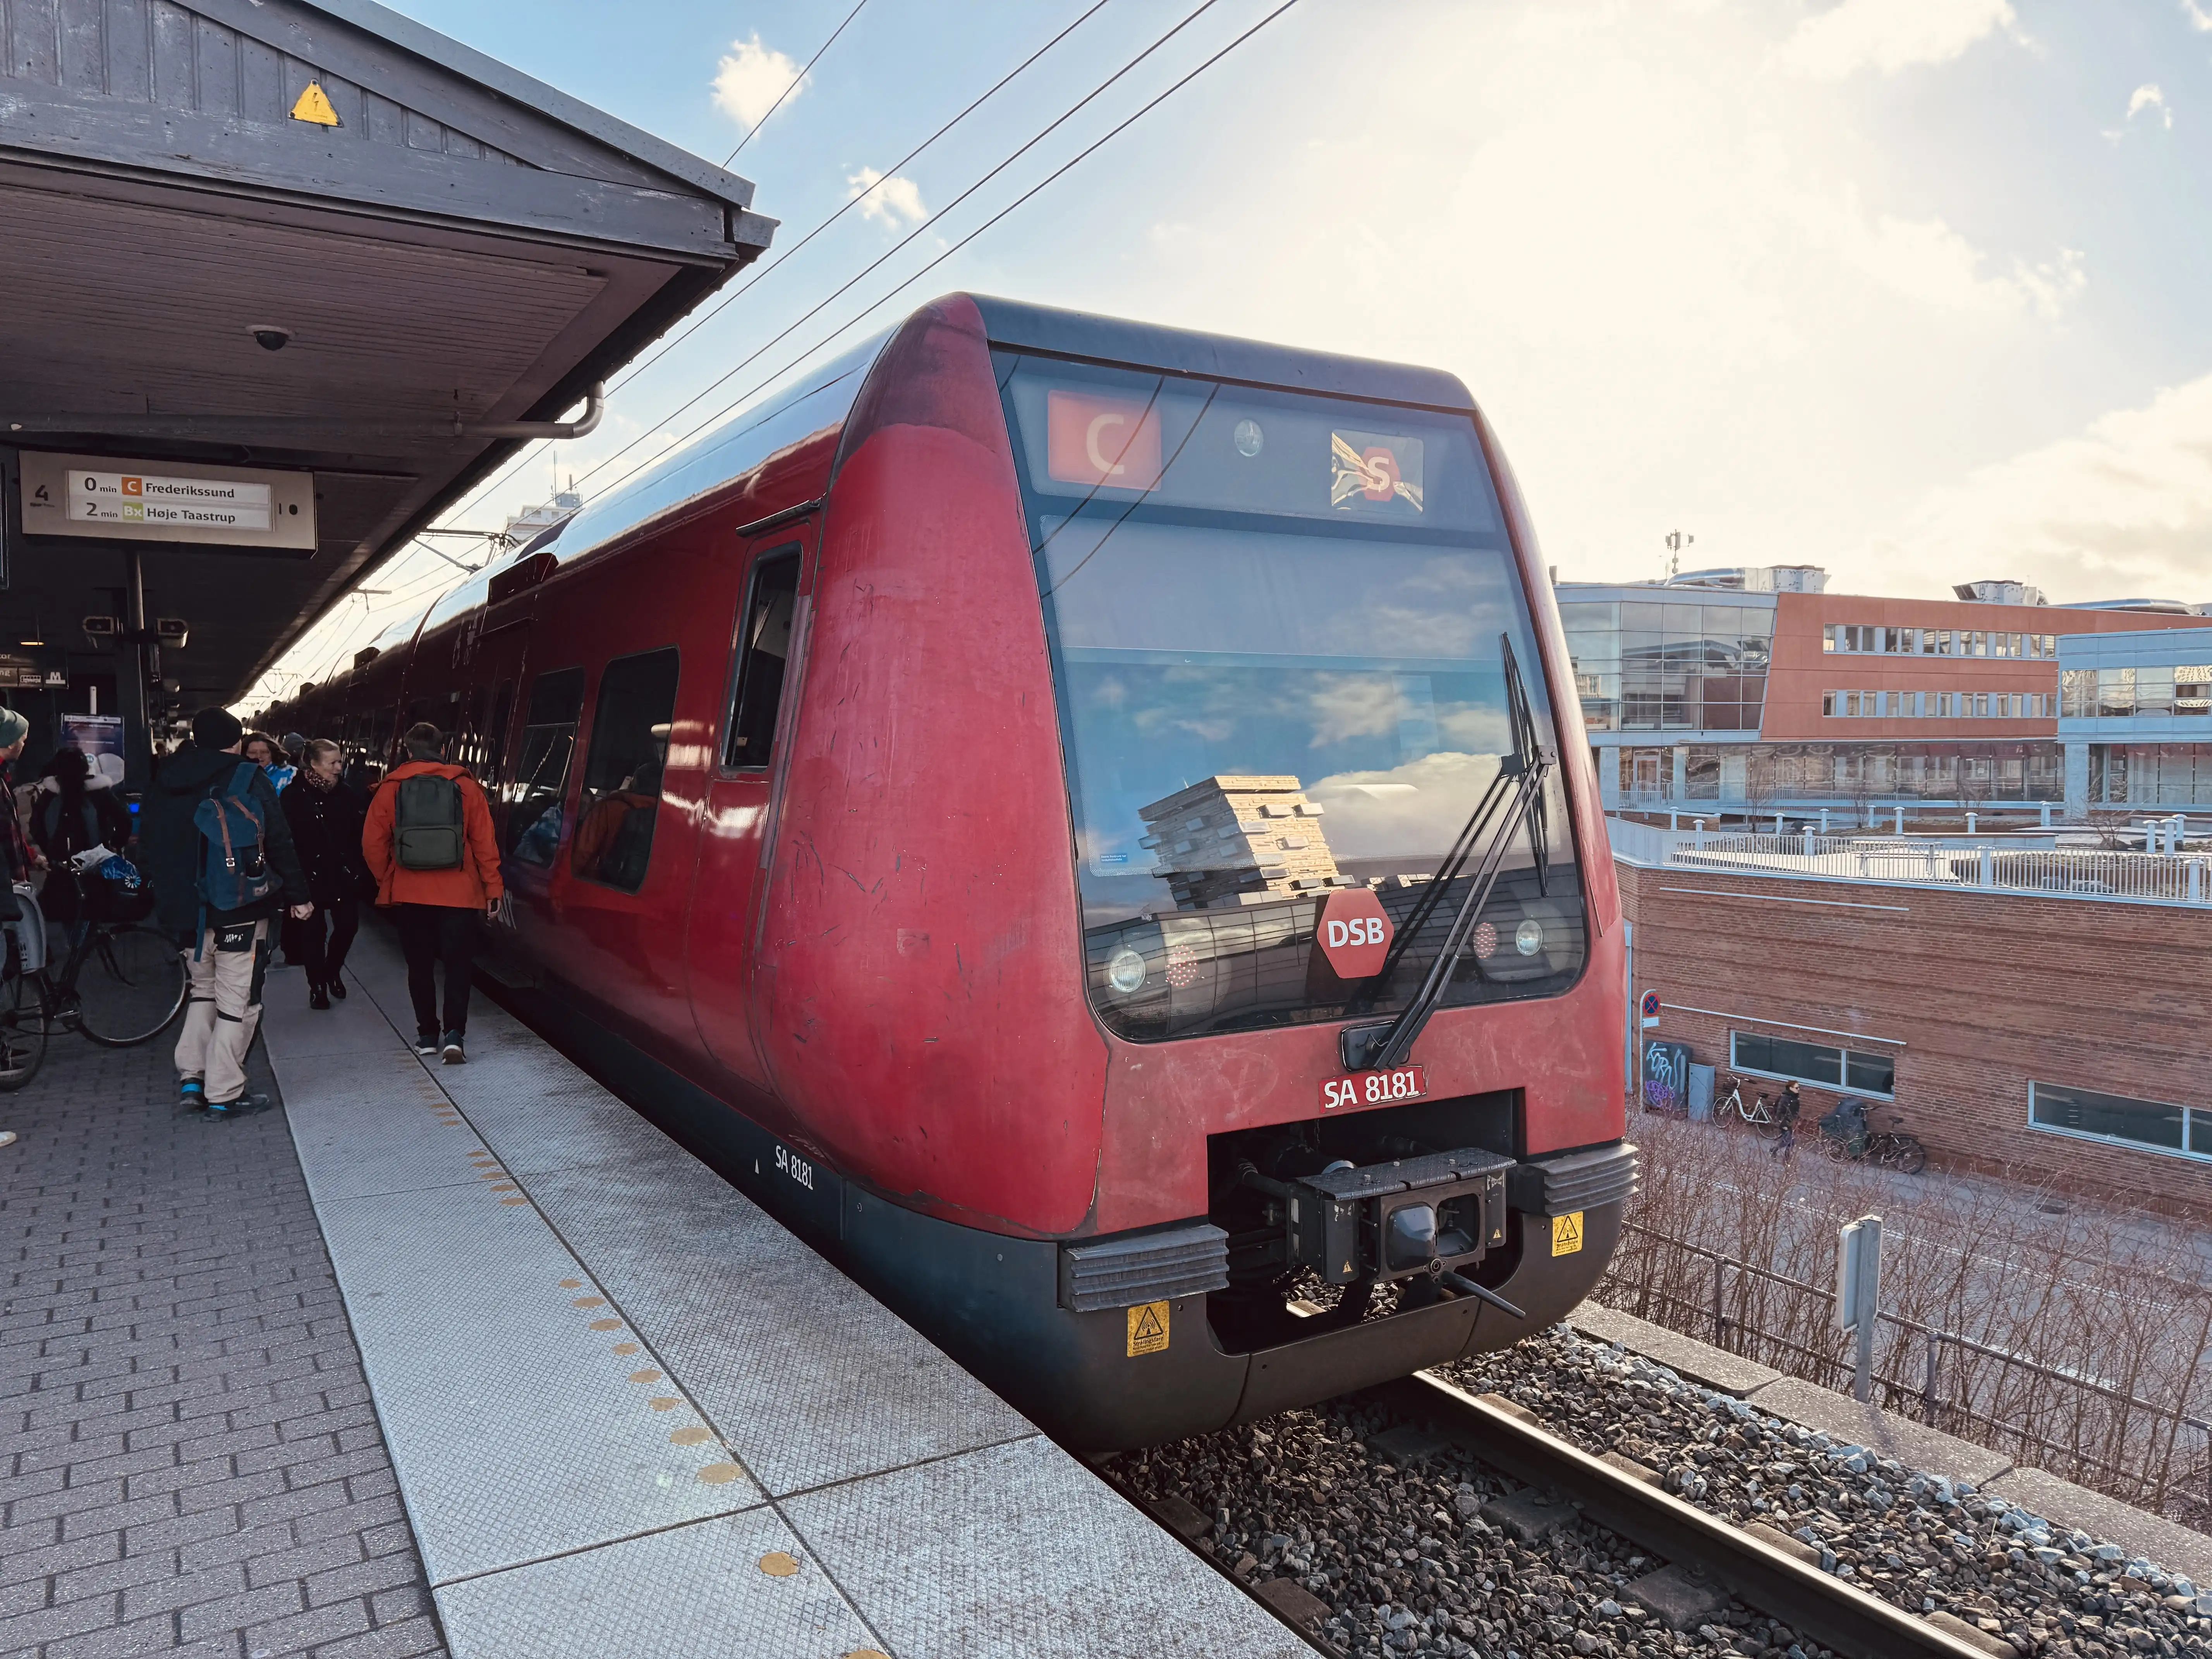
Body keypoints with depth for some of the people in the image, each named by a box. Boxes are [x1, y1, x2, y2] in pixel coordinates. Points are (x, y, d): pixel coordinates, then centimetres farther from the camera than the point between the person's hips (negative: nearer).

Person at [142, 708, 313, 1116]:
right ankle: (224, 1094, 4)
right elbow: (280, 843, -8)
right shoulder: (248, 780, -8)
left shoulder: (164, 783, 8)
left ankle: (191, 1077, 13)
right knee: (238, 998, 2)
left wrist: (172, 893, 19)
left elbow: (148, 849, 12)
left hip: (187, 909, 5)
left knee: (203, 986, 21)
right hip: (241, 909, -5)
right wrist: (298, 895, -1)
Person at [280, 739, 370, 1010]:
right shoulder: (294, 795, -8)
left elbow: (362, 834, 1)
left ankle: (333, 972, 28)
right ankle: (317, 985, 20)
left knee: (348, 925, 1)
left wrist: (361, 871, -5)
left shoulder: (348, 793, 1)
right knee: (312, 930, 6)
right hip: (309, 875, -2)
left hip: (344, 874, 2)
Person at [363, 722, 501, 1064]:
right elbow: (485, 843, -5)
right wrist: (493, 889, 2)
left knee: (420, 965, 13)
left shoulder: (390, 789, -2)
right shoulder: (466, 787, -4)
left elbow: (373, 844, -1)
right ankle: (454, 1034, -8)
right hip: (459, 894, -1)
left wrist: (386, 880, 15)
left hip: (409, 894, 1)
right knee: (458, 963, 5)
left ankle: (427, 1035, 17)